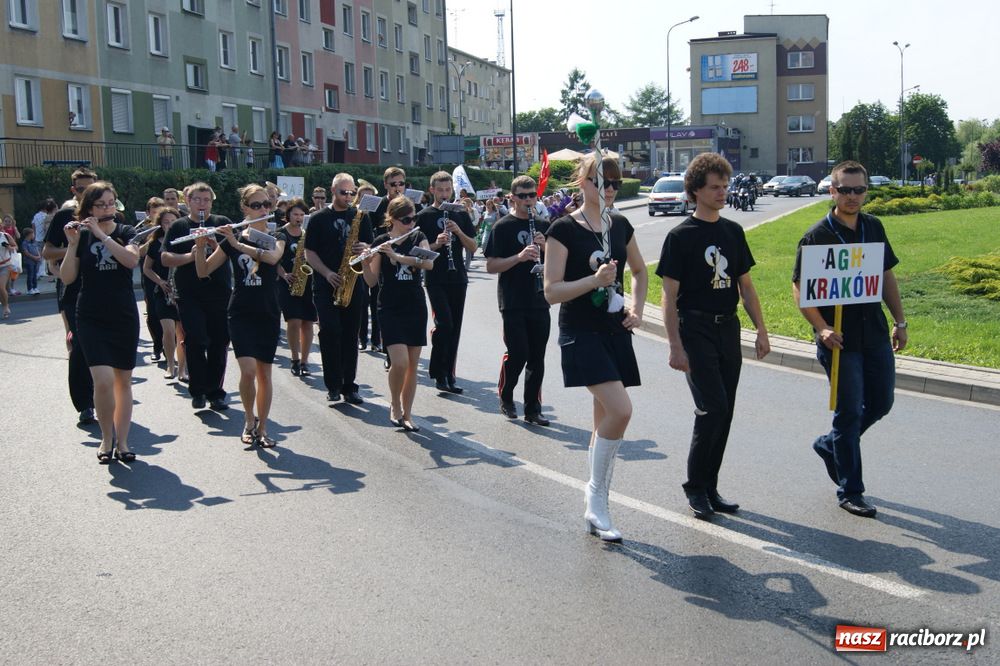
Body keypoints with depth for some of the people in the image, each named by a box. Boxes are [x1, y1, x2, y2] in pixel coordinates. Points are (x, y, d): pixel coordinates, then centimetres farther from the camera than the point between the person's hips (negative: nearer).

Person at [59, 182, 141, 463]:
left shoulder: (126, 232, 1)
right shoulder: (81, 235, 2)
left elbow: (131, 260, -20)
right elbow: (67, 278, -5)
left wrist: (101, 234, -22)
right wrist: (73, 243, -15)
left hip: (124, 318, 1)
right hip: (91, 320, -1)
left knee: (123, 380, 7)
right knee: (103, 380, -14)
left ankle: (121, 441, 17)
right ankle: (106, 437, 6)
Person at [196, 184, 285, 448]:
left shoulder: (276, 237, 3)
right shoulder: (231, 240, 5)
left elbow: (273, 257, -20)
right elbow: (203, 272, 5)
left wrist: (238, 243, -25)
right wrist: (199, 247, -12)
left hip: (268, 314, 1)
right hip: (241, 314, -1)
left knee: (264, 373, 5)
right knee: (248, 370, -15)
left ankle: (261, 428, 17)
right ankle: (249, 420, 9)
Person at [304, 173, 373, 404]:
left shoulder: (361, 216, 11)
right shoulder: (319, 219, 5)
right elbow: (309, 253, 2)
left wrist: (364, 249, -12)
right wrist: (327, 273, -12)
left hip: (353, 284, 2)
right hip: (325, 285, -2)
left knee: (350, 335, 4)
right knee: (330, 332, -11)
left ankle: (349, 386, 10)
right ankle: (333, 385, -1)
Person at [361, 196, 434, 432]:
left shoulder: (418, 238, 4)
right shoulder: (380, 243, -3)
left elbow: (429, 263, -16)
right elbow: (371, 281, -5)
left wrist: (398, 256, -25)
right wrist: (365, 263, -25)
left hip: (416, 308, 3)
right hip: (390, 309, -3)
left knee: (413, 365, 4)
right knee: (399, 362, -15)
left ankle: (406, 414, 15)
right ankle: (395, 406, 9)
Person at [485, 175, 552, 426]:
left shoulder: (543, 226, 11)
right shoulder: (503, 227, -2)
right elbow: (491, 266, -8)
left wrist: (545, 247, -8)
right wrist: (519, 256, -22)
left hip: (539, 301, 4)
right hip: (513, 303, -4)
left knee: (537, 357, 5)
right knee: (518, 353, -8)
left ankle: (533, 408, 14)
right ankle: (505, 397, 17)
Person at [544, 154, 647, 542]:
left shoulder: (620, 226, 9)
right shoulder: (564, 230, -8)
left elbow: (639, 270, 26)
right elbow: (551, 291, -12)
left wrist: (637, 309, 11)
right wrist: (594, 280, -25)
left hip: (615, 332, 7)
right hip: (581, 332, -6)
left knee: (606, 420, 9)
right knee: (620, 410, -21)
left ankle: (595, 510, 21)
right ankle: (597, 497, -4)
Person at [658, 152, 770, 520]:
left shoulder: (733, 231, 11)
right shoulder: (681, 236, -6)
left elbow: (745, 286, 16)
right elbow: (670, 297, -8)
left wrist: (761, 330, 10)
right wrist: (675, 346, -14)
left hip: (728, 328, 6)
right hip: (695, 329, -6)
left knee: (723, 413, 7)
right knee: (713, 408, -13)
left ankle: (709, 487, 19)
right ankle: (695, 486, 4)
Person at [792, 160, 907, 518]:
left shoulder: (874, 227, 7)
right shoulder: (817, 236, -10)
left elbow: (887, 275, 15)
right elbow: (799, 288, -10)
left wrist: (899, 321, 10)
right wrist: (822, 329, -20)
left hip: (875, 334, 6)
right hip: (839, 339, -6)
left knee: (880, 403, 14)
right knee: (849, 412, -1)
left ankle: (829, 444, 37)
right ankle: (849, 492, 11)